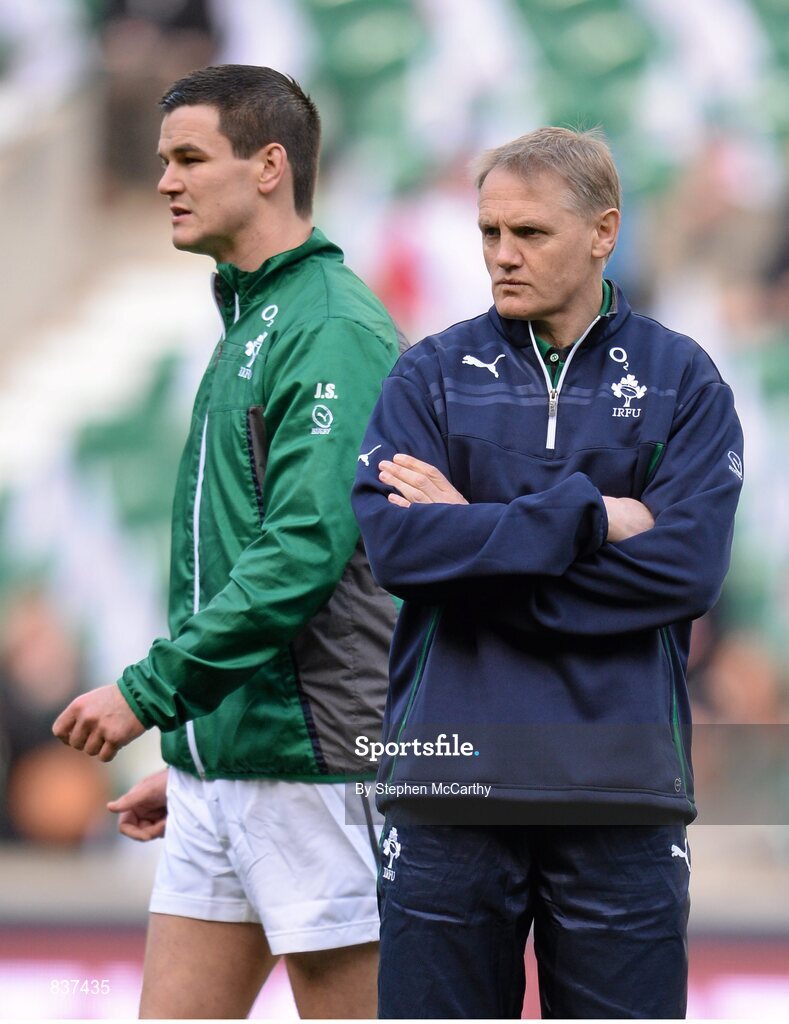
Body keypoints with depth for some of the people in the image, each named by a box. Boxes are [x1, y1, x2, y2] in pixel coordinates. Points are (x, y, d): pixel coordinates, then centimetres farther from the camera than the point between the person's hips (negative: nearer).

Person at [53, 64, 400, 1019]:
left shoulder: (334, 330, -13)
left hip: (312, 760, -9)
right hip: (219, 764, 9)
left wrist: (152, 691, -21)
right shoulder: (247, 323, 18)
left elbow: (305, 548, -23)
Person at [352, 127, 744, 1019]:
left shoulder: (680, 380, 6)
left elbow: (687, 566, -9)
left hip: (620, 787, 0)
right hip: (451, 781, 1)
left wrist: (472, 537, -9)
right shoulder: (433, 374, 7)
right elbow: (388, 538, -9)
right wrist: (584, 519, -12)